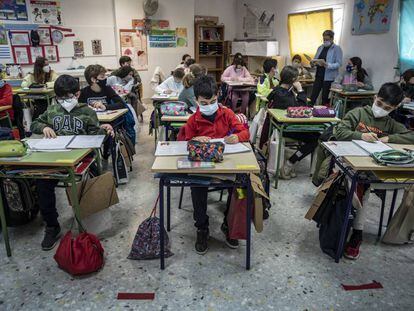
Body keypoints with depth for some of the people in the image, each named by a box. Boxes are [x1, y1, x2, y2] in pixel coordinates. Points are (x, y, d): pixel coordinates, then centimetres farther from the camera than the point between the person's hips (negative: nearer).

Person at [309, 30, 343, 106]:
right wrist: (313, 62, -7)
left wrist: (326, 64, -28)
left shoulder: (337, 49, -5)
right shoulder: (320, 48, 12)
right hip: (318, 76, 5)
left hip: (329, 77, -5)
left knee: (325, 99, 2)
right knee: (313, 97, 1)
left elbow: (339, 64, -13)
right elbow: (315, 60, 17)